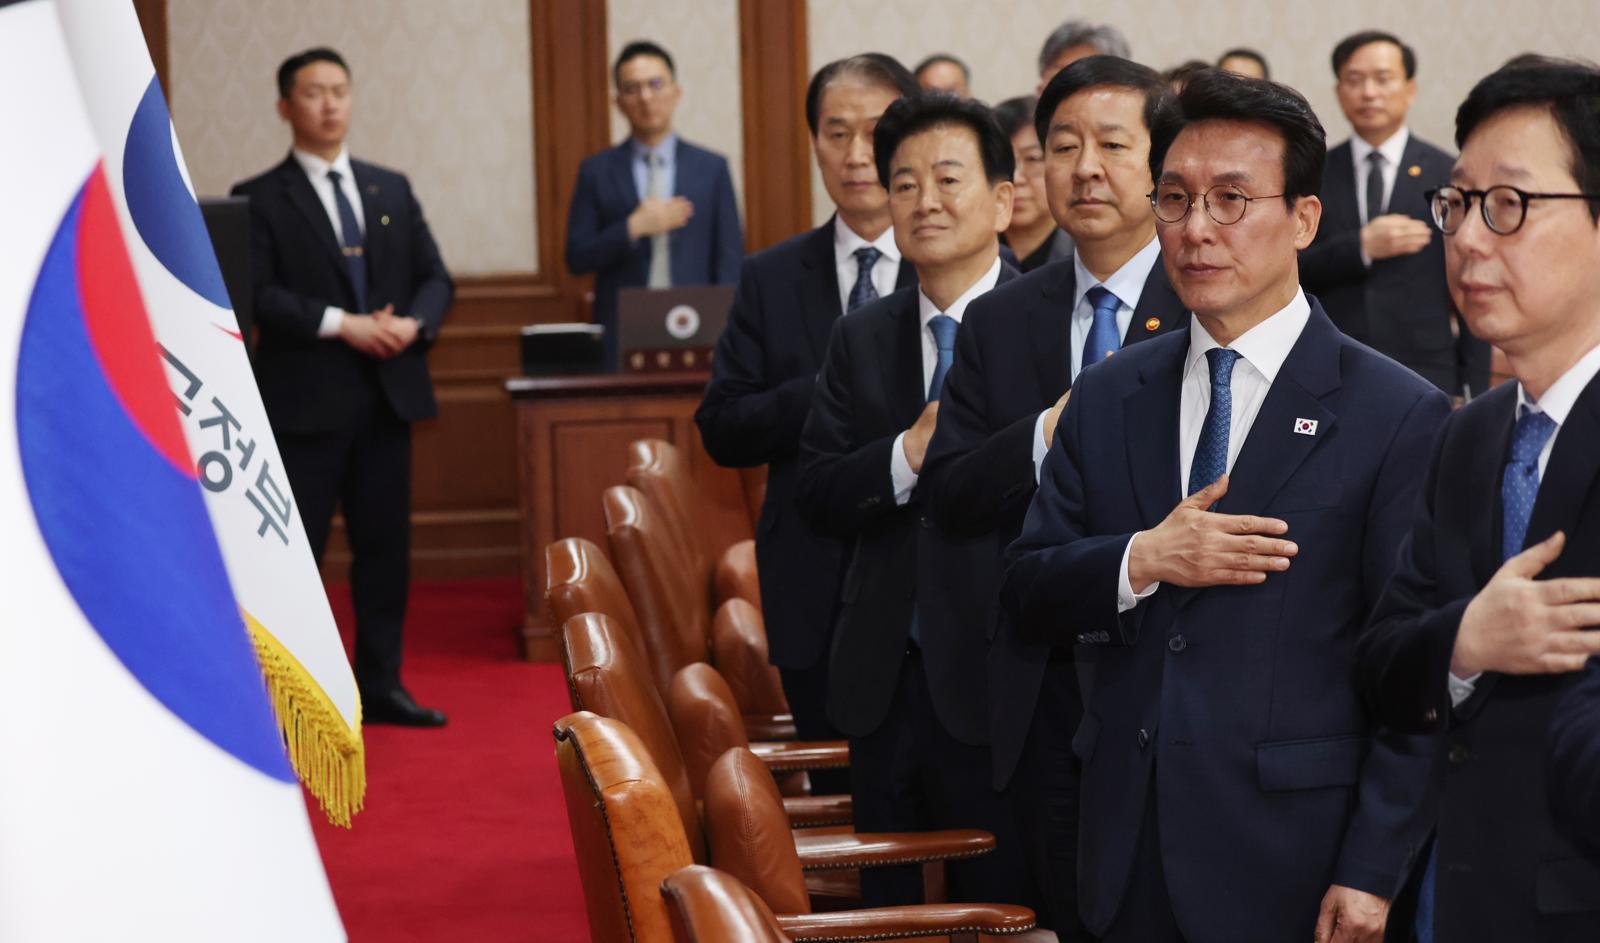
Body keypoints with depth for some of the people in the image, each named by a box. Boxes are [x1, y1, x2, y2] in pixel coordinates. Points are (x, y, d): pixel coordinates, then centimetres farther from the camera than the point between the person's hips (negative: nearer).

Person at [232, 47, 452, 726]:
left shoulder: (392, 190, 14)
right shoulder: (259, 200, -1)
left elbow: (435, 278, 12)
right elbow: (257, 294, -12)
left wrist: (414, 323, -9)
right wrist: (342, 324, -20)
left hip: (388, 393, 5)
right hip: (305, 399, -5)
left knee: (385, 547, 8)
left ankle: (380, 686, 16)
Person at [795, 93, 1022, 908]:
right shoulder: (860, 338, 10)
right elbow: (817, 495, 1)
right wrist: (907, 457, -15)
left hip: (996, 686, -5)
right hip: (884, 683, 5)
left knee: (1000, 906, 5)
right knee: (887, 906, 15)